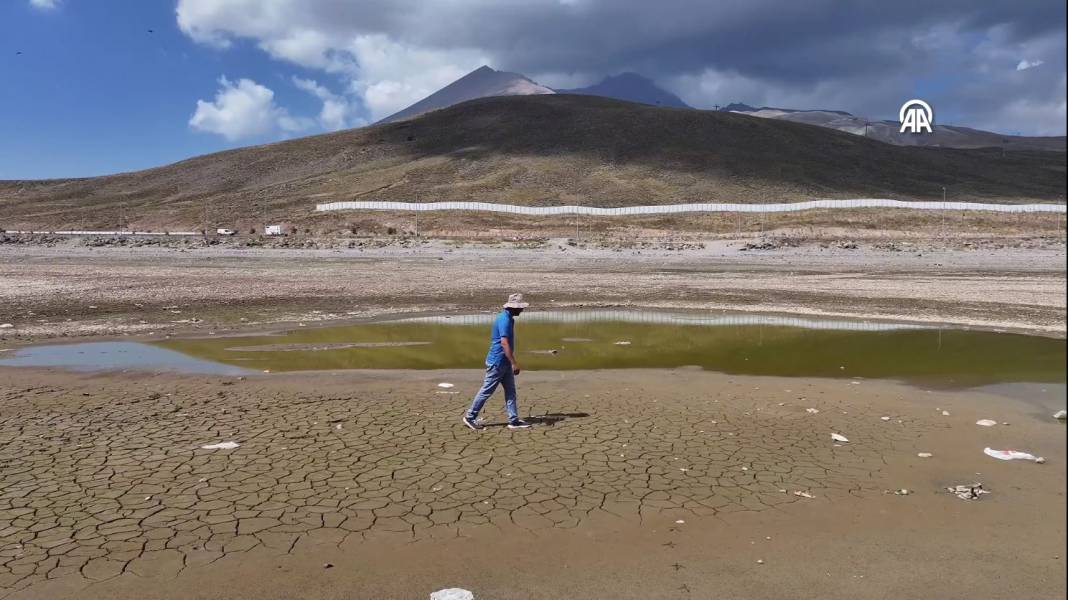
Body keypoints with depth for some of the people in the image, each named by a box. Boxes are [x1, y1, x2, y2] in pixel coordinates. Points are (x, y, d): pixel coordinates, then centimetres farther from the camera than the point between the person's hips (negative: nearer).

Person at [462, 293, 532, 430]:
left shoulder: (507, 318, 12)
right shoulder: (505, 319, -20)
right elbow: (504, 342, -26)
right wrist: (514, 363, -26)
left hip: (504, 362, 10)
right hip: (497, 362, -10)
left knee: (510, 391, 9)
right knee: (486, 391, 0)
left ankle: (514, 420, 11)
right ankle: (470, 416, 11)